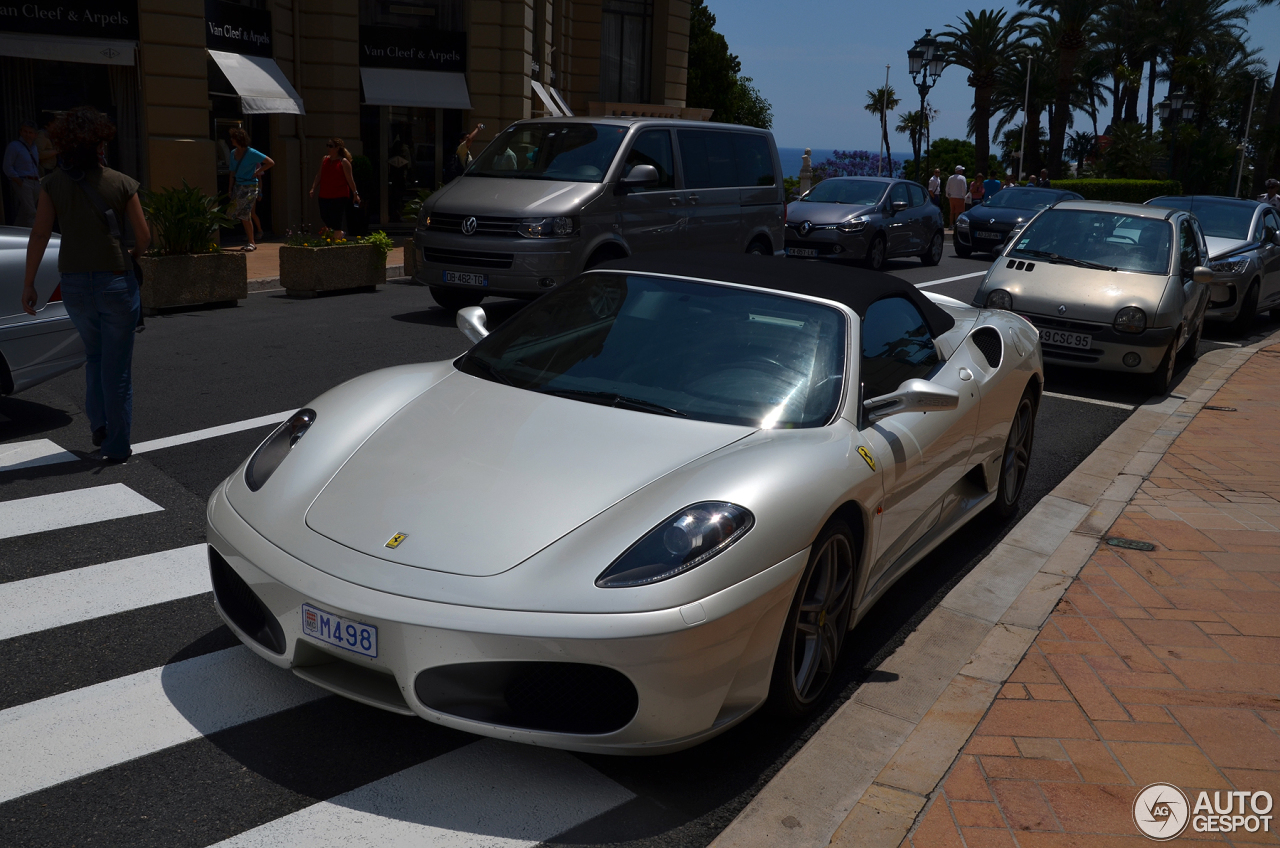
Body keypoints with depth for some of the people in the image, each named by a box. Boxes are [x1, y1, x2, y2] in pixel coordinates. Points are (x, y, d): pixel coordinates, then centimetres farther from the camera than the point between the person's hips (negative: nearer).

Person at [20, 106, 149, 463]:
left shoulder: (53, 184, -2)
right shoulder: (122, 183, -6)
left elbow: (39, 236, -5)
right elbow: (143, 236, -3)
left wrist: (28, 283, 2)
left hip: (74, 285, 2)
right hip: (116, 282, -2)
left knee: (94, 355, 26)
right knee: (116, 365, 6)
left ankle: (99, 426, 21)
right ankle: (116, 444, 9)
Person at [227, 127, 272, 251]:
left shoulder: (251, 153, -11)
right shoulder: (233, 153, 10)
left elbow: (270, 162, -9)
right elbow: (233, 173, 14)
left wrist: (257, 172, -8)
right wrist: (230, 190, 9)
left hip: (249, 187, -7)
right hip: (237, 186, 7)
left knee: (245, 215, -10)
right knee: (243, 216, 6)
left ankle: (252, 243, -2)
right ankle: (251, 242, 15)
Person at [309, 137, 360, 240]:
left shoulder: (344, 162, -4)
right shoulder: (324, 159, 11)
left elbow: (349, 179, -4)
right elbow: (319, 176, 14)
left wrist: (355, 193, -5)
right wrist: (313, 189, 5)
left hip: (339, 197, -6)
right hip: (324, 196, 6)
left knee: (336, 221, -4)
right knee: (325, 218, 8)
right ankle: (339, 234, 31)